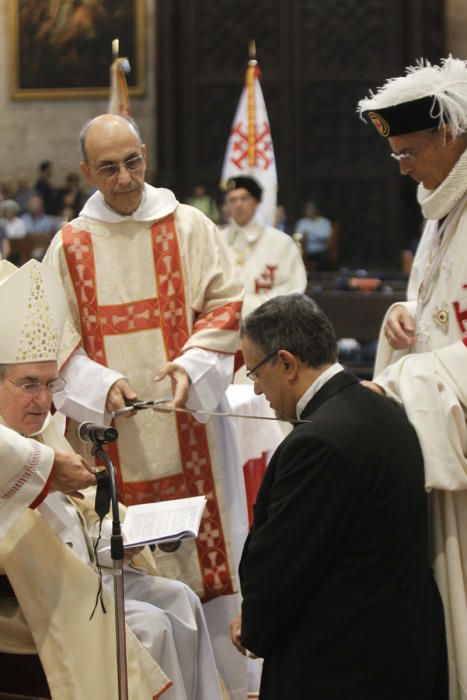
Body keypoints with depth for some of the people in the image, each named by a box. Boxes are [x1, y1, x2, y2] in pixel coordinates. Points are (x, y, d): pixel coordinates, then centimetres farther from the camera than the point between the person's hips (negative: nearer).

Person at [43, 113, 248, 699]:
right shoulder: (70, 245, 6)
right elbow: (56, 339, 4)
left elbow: (225, 306, 2)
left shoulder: (189, 226, 4)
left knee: (209, 557, 0)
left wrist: (190, 365, -14)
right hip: (111, 433, 1)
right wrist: (102, 385, -12)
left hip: (187, 426, 0)